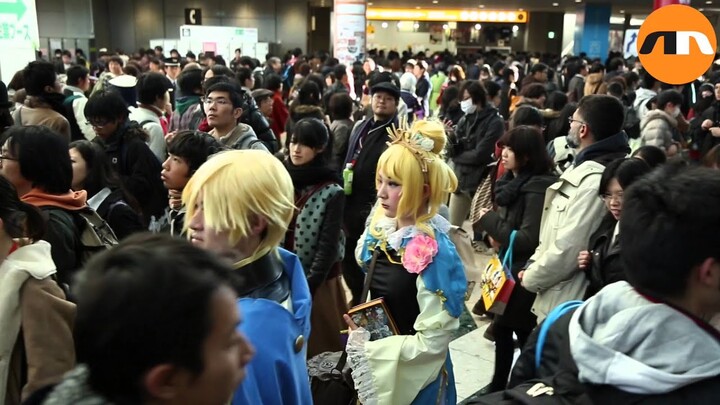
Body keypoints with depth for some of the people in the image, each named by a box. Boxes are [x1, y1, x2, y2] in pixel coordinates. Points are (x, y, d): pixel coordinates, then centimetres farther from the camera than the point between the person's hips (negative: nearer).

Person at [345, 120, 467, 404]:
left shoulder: (435, 252, -24)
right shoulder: (381, 231, -5)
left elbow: (433, 340, -23)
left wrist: (369, 349, -18)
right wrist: (361, 337, -3)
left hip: (412, 377, -6)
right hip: (375, 370, 6)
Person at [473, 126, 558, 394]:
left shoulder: (536, 189, -21)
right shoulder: (514, 181, 5)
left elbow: (528, 240, -26)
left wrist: (490, 220, -17)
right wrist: (497, 234, -1)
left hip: (525, 274, -8)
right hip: (509, 267, 9)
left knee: (524, 333, 6)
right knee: (501, 327, 17)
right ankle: (499, 384, 33)